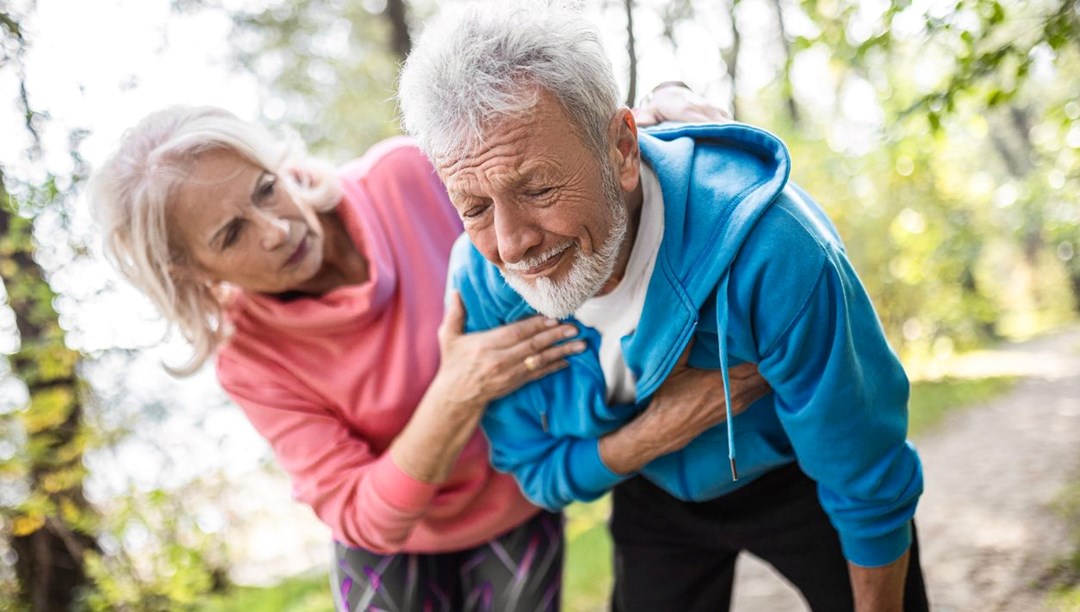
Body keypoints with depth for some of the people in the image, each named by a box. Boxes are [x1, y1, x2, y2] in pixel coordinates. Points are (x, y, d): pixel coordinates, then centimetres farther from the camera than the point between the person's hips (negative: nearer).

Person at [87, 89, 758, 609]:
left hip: (519, 508, 1)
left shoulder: (408, 175, -24)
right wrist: (455, 398, -41)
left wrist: (658, 108, -29)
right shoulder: (249, 359, -23)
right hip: (392, 542, 0)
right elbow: (366, 518, -25)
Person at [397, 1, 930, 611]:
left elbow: (871, 485, -26)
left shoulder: (767, 246, -41)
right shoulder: (480, 282, -26)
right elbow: (535, 470, -12)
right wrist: (642, 441, -31)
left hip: (799, 483, -2)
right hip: (653, 501, 3)